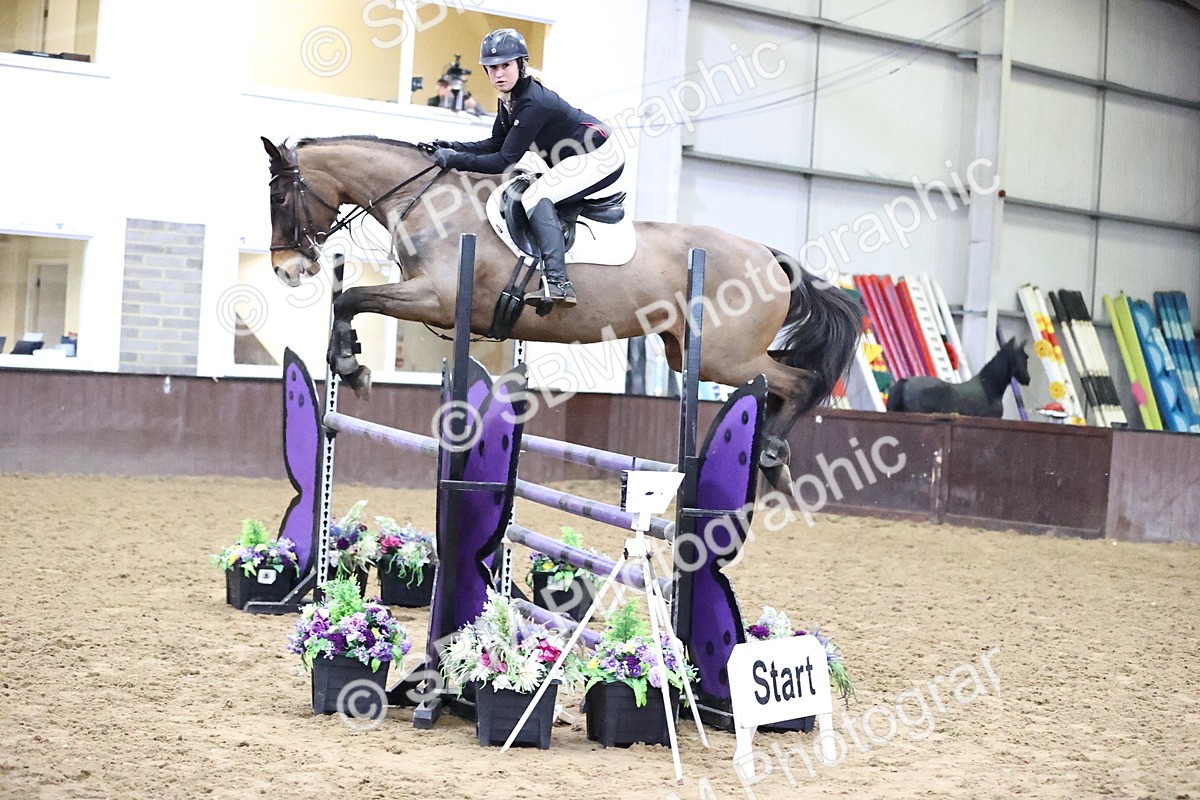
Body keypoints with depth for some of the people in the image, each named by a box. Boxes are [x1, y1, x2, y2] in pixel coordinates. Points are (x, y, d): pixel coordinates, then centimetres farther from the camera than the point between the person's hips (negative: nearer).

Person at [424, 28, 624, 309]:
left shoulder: (532, 104, -25)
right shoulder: (508, 99, 3)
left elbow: (505, 162, -24)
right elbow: (496, 144, 12)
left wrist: (455, 160, -20)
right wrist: (454, 147, 0)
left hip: (600, 158, -11)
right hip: (577, 160, 11)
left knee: (536, 196, -22)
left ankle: (557, 282, -34)